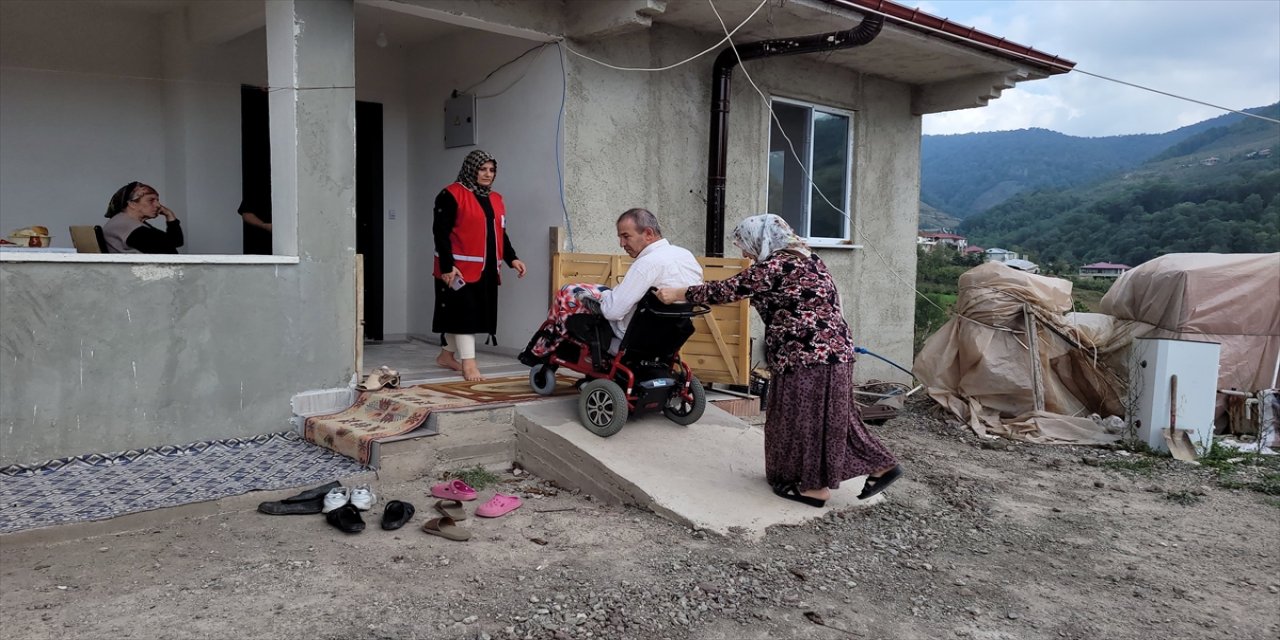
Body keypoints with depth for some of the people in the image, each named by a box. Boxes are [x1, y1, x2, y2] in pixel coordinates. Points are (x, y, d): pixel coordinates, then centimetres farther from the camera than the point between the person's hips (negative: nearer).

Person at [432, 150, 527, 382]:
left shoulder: (496, 199, 16)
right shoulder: (452, 195, -7)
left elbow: (500, 234, 21)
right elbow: (441, 232, -12)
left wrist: (511, 259, 6)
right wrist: (447, 266, -19)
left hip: (486, 269, 7)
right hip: (459, 268, -7)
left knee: (467, 312, 13)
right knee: (464, 312, -9)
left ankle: (447, 355, 27)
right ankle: (468, 363, -9)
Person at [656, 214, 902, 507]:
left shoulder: (774, 267, -15)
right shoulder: (805, 258, 15)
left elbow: (726, 290, -10)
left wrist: (678, 294, 1)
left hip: (809, 356, -10)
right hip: (830, 349, 10)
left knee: (804, 418, 2)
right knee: (824, 417, 16)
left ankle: (814, 485, 14)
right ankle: (882, 466, 22)